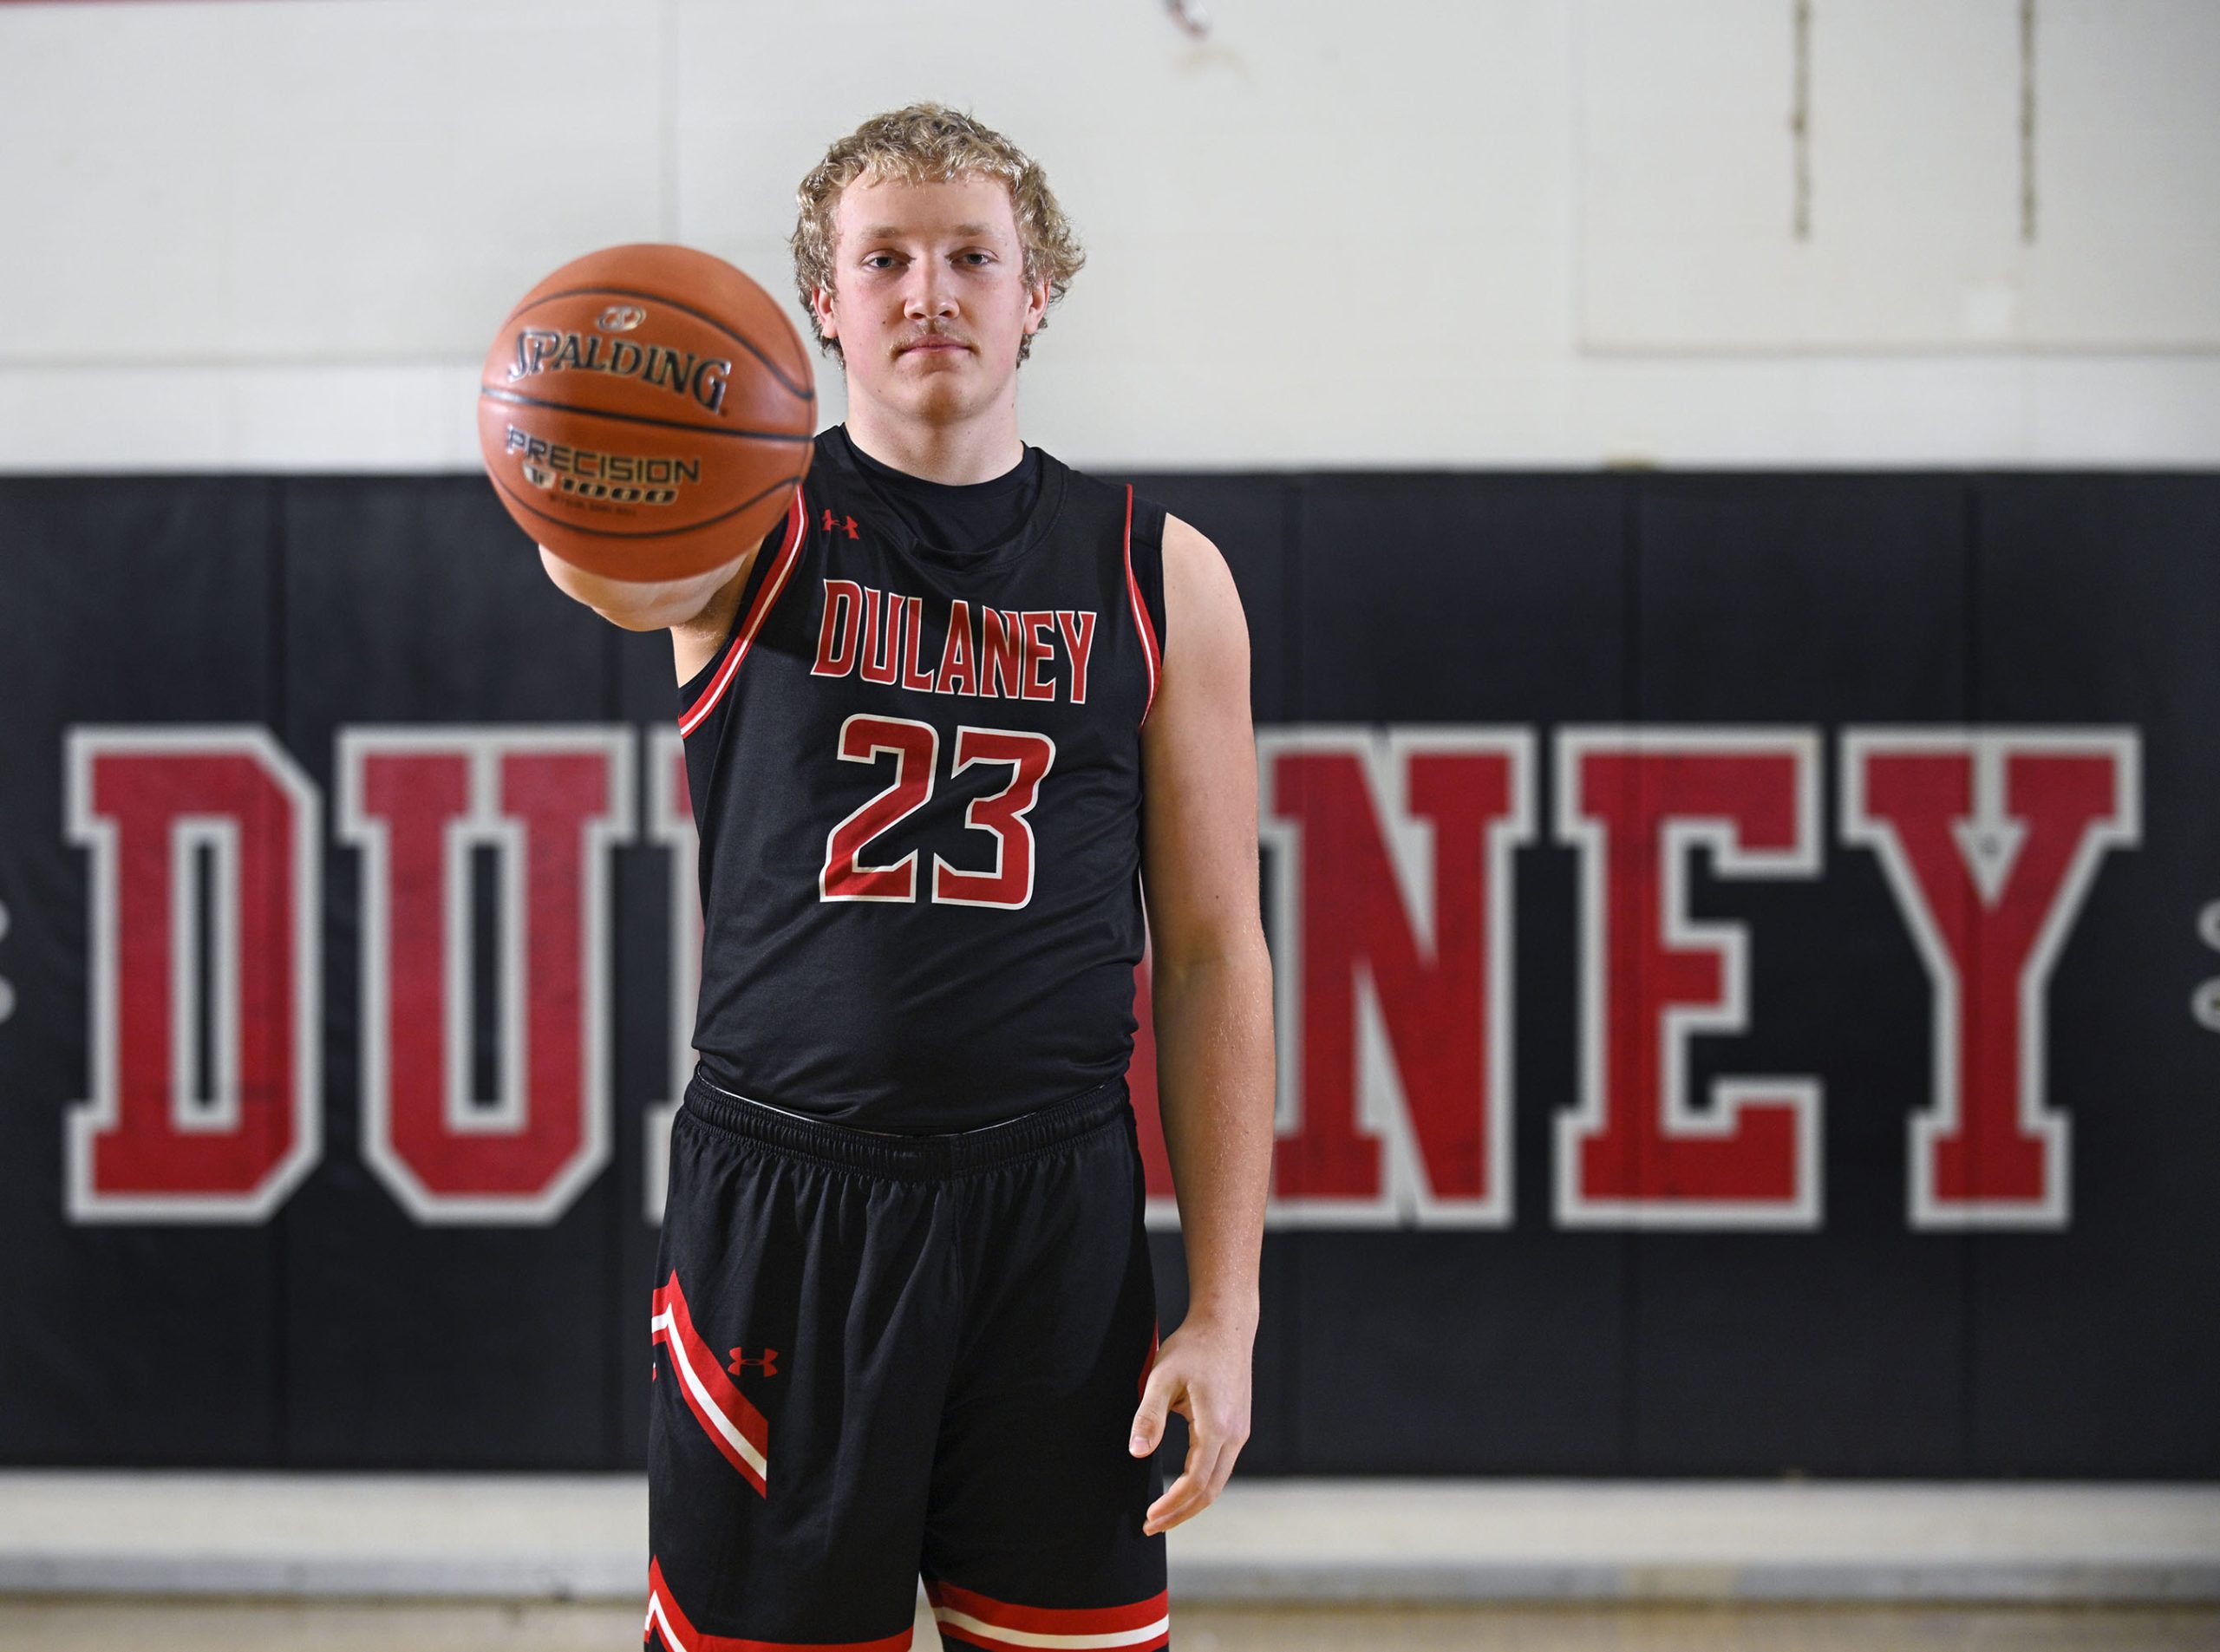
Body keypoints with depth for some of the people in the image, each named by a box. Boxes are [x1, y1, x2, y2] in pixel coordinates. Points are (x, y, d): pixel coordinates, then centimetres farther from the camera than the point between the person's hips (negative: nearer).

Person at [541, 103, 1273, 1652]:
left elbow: (1215, 956, 6)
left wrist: (1227, 1314, -1)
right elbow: (619, 565, -24)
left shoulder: (1158, 576, 7)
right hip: (776, 1214, -1)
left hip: (1058, 1225, 1)